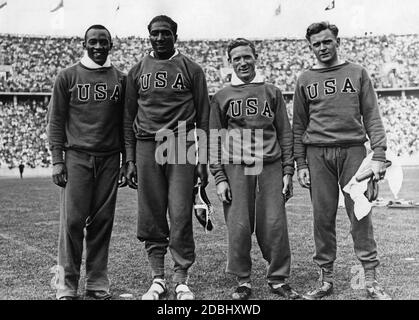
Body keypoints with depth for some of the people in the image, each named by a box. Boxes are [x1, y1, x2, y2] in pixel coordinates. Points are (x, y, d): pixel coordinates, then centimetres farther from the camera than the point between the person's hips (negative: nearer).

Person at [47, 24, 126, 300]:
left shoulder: (120, 79, 12)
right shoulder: (68, 76, 6)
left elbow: (124, 123, 14)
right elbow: (56, 120, 4)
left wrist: (127, 161, 9)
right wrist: (57, 160, -3)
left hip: (109, 159, 2)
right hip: (77, 156, -2)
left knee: (102, 222, 3)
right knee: (72, 221, -4)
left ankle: (98, 283, 13)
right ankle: (67, 286, 5)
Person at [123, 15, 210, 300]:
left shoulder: (191, 69, 7)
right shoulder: (137, 71, 13)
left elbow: (203, 116, 6)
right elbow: (129, 118, 14)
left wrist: (203, 160, -1)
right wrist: (130, 160, 7)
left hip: (181, 148, -2)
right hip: (146, 148, 2)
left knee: (181, 217, -4)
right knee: (151, 218, 3)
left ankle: (182, 281, 7)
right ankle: (158, 279, 14)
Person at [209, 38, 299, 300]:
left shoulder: (272, 93, 14)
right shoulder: (221, 97, 12)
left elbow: (285, 133, 12)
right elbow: (214, 139, 8)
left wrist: (288, 171, 4)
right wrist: (219, 177, -1)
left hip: (271, 167, 1)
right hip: (236, 168, 0)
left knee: (275, 225, -2)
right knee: (239, 227, -2)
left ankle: (279, 279, 11)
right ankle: (243, 281, 10)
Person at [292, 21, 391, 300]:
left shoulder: (357, 73, 11)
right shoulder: (305, 80, 13)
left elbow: (372, 117, 6)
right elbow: (298, 126, 13)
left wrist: (379, 155, -4)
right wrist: (301, 164, 4)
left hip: (353, 150, -1)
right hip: (318, 154, 1)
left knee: (360, 214, -3)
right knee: (323, 217, 2)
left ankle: (371, 280, 5)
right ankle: (326, 279, 11)